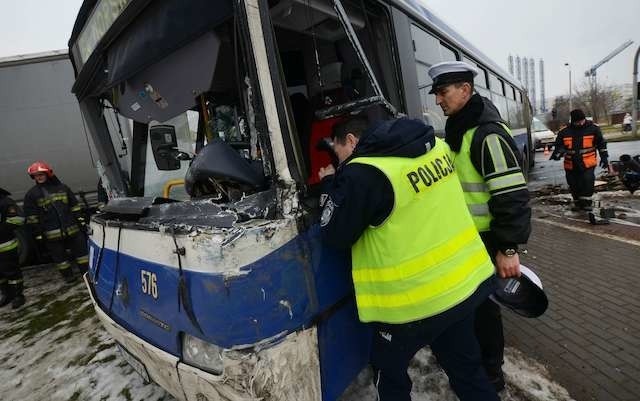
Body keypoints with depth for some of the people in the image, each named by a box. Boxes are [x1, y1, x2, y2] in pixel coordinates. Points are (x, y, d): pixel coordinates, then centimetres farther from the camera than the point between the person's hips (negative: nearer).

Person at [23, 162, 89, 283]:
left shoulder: (62, 187, 8)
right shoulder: (32, 194, 2)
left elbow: (74, 205, 10)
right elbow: (31, 216, 1)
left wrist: (80, 220, 4)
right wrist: (38, 233, -3)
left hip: (72, 228, 1)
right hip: (52, 232, -1)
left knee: (80, 249, 7)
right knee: (59, 255, 8)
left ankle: (87, 271, 18)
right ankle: (68, 275, 22)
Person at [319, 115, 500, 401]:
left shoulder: (363, 174, -22)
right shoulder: (434, 146, 2)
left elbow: (334, 235, -12)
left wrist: (331, 184, 2)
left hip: (418, 298, -7)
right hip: (466, 280, 8)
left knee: (388, 370, 19)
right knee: (464, 366, 27)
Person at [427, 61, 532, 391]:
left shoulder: (487, 133, -20)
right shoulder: (456, 129, 10)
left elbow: (512, 194, -24)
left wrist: (508, 248, -22)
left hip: (484, 240, -8)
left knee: (482, 304, 6)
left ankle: (490, 375, 28)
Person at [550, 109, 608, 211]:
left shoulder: (593, 129, 0)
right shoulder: (564, 132, 0)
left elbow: (601, 143, 9)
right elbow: (559, 145, 9)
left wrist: (604, 157, 6)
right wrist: (557, 154, -12)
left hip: (588, 163, -2)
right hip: (571, 165, 2)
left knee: (588, 181, -13)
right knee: (574, 185, 10)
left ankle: (586, 201, 1)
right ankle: (577, 202, 27)